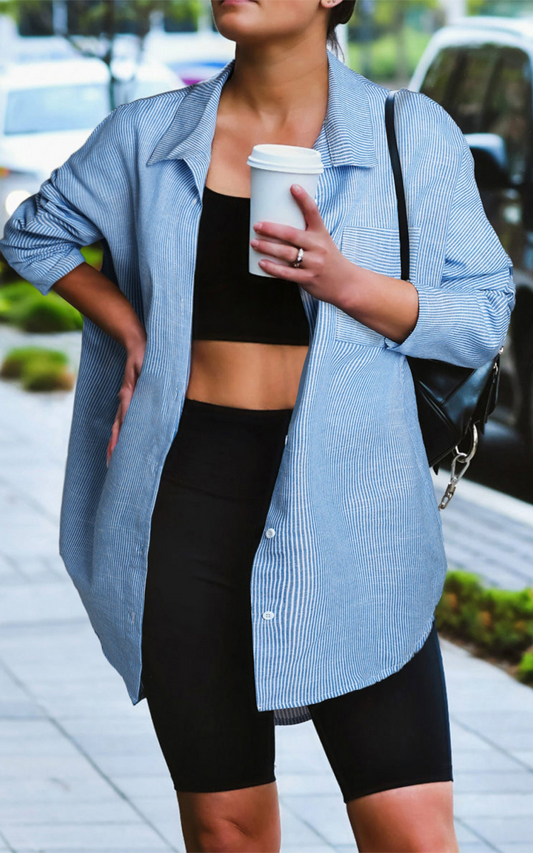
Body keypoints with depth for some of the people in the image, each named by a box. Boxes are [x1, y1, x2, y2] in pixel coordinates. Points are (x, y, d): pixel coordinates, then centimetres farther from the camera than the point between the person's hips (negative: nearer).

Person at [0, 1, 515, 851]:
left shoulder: (411, 134, 0)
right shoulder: (151, 136, 6)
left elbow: (482, 315, 0)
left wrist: (343, 282, -16)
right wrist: (128, 326, 7)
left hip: (345, 496, -2)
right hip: (191, 486, 2)